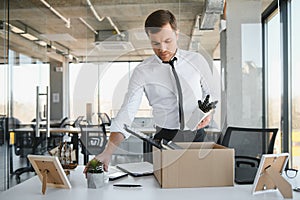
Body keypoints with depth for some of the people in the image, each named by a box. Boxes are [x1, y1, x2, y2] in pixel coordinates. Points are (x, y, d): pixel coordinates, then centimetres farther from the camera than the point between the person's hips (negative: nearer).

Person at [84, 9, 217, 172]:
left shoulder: (196, 60, 0)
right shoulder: (142, 72, -7)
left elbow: (211, 93, 12)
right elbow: (127, 112, -13)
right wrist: (108, 151, -25)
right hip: (164, 139, -1)